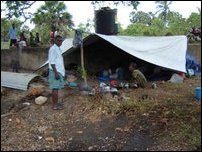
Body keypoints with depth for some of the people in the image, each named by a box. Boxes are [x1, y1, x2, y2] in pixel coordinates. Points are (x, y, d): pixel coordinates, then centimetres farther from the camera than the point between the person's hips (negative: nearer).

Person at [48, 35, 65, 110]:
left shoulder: (58, 48, 16)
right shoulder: (53, 48, -14)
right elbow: (52, 62, -20)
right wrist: (56, 72, -23)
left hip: (59, 71, 10)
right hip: (55, 71, -10)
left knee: (56, 88, 13)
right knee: (55, 88, -6)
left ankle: (55, 103, 21)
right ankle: (55, 105, 0)